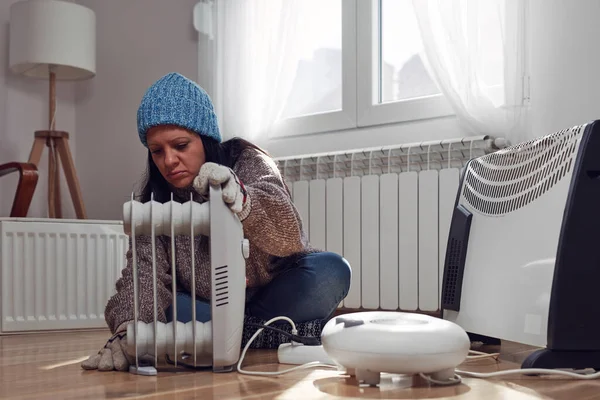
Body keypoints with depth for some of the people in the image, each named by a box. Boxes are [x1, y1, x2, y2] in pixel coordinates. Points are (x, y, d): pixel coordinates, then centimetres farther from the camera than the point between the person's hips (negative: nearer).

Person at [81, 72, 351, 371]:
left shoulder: (247, 162, -15)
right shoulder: (156, 200, -7)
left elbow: (288, 235, -33)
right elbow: (145, 270, -21)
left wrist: (240, 198, -55)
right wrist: (128, 331, -43)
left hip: (272, 296, -2)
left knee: (329, 272, -31)